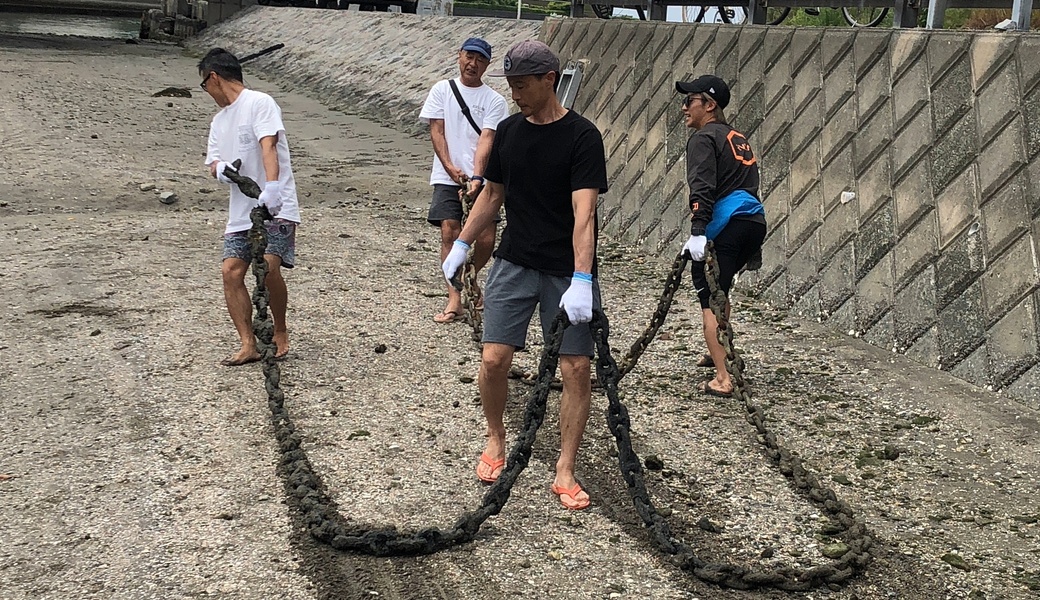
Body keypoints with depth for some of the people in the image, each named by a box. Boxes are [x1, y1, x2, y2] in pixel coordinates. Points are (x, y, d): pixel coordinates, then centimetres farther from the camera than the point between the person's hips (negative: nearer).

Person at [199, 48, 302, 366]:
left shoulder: (259, 102, -5)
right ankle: (248, 345, -2)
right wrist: (219, 168, -7)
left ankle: (280, 331, 3)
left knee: (268, 266, -21)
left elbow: (268, 146, -21)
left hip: (275, 207, -8)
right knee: (230, 271, -6)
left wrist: (271, 186, -37)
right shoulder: (219, 120, 20)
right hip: (241, 210, 8)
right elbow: (213, 161, 20)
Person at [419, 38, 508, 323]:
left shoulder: (494, 100, 4)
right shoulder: (442, 90, 8)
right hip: (447, 177, 0)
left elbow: (486, 140, -8)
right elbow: (436, 131, 1)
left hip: (481, 179, 0)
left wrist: (476, 176, -22)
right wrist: (450, 168, -13)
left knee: (486, 239, -4)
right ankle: (454, 300, -7)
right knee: (449, 232, -11)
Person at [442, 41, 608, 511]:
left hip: (567, 272, -4)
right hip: (514, 264, 4)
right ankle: (495, 440, 24)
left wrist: (581, 281, -29)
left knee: (577, 368, -3)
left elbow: (584, 212, -21)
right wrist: (461, 246, 15)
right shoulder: (508, 131, 5)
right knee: (494, 359, -3)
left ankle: (565, 472, 10)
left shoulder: (581, 136, -12)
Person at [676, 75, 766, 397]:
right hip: (754, 222, 9)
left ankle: (722, 379, -10)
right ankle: (722, 354, 37)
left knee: (710, 301, -5)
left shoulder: (704, 138, -2)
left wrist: (697, 232, -24)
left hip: (724, 226, -9)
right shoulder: (739, 138, 23)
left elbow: (702, 188, -16)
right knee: (719, 291, 28)